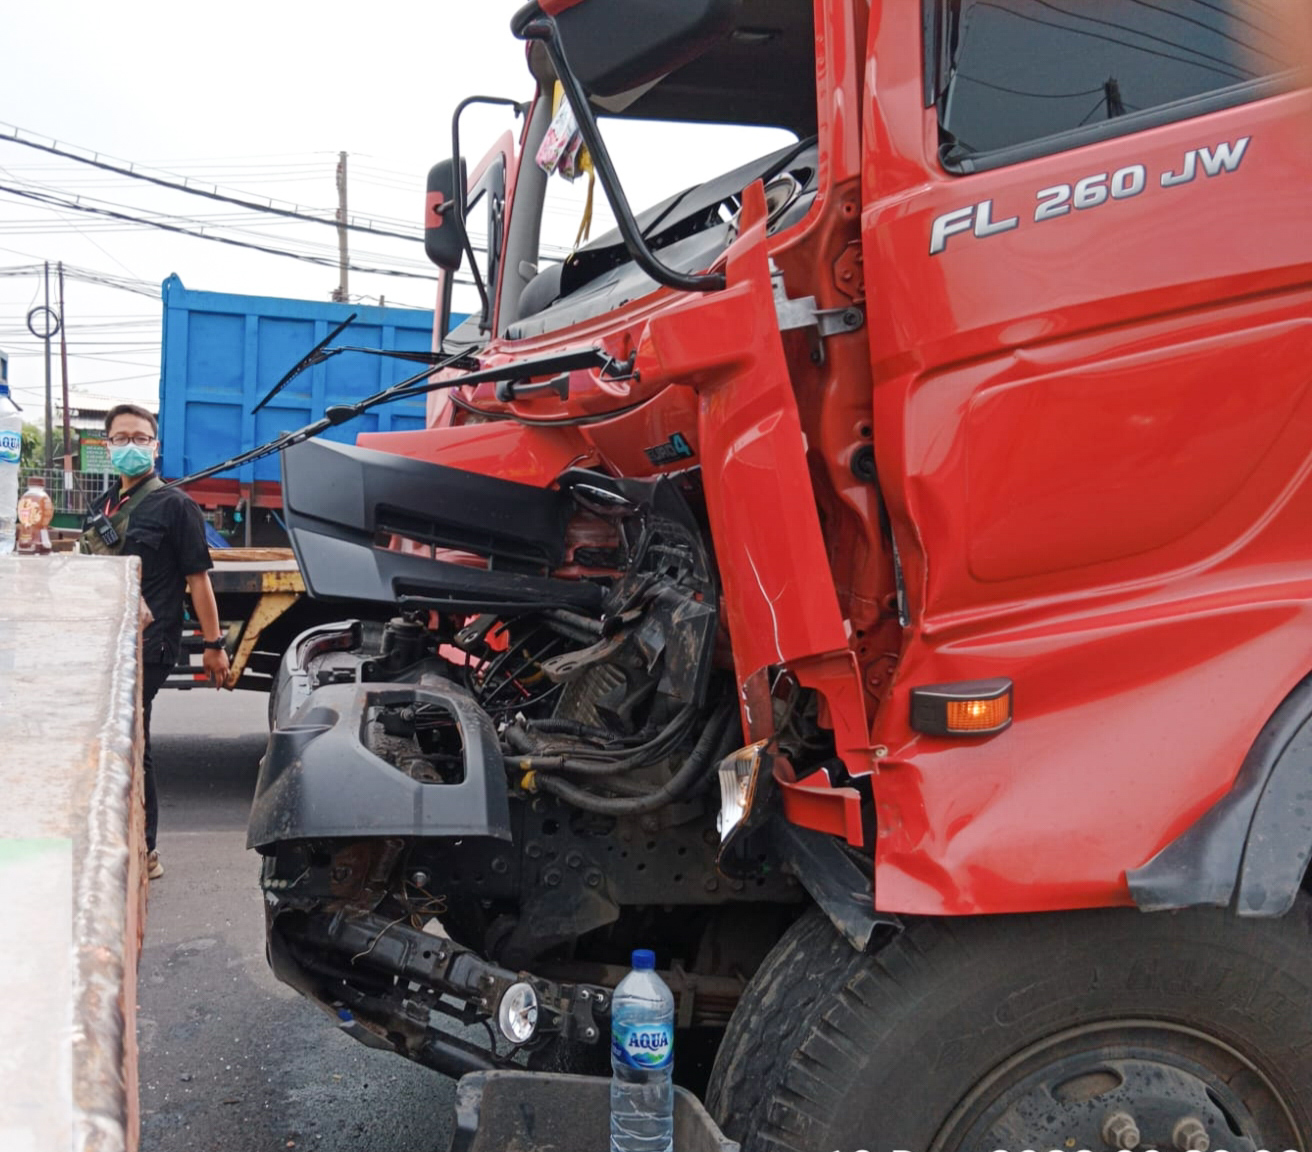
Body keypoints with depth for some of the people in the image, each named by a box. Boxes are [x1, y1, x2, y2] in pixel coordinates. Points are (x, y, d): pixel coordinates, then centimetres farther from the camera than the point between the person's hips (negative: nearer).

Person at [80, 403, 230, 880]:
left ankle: (141, 853, 4)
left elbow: (197, 576, -8)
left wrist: (214, 643, -11)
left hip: (146, 647, -7)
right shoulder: (101, 505, 16)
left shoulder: (173, 505, -5)